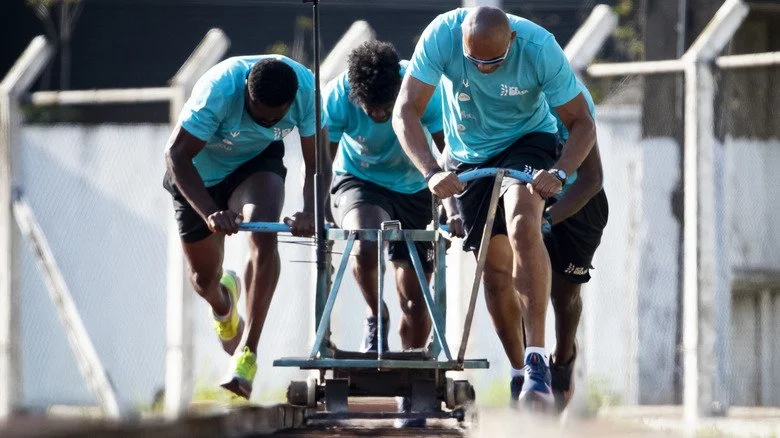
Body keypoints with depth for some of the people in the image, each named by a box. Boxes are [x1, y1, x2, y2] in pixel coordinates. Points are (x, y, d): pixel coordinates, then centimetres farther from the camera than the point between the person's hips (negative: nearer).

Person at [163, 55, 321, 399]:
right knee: (204, 275, 9)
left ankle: (248, 353, -26)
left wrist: (309, 211, -41)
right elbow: (176, 154, -34)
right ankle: (223, 305, 50)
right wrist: (211, 213, -45)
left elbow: (316, 162, -22)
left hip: (257, 162, 1)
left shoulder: (306, 89, -30)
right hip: (200, 172, -1)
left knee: (264, 234, -29)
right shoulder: (218, 90, -39)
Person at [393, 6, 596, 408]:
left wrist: (559, 172, -38)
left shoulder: (539, 47, -29)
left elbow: (582, 123, -20)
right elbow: (405, 111, -26)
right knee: (495, 265, 1)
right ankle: (519, 373, 17)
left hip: (527, 140, -2)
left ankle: (537, 359, -32)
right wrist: (431, 173, -40)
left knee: (522, 227, -30)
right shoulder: (441, 36, -28)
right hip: (469, 156, 2)